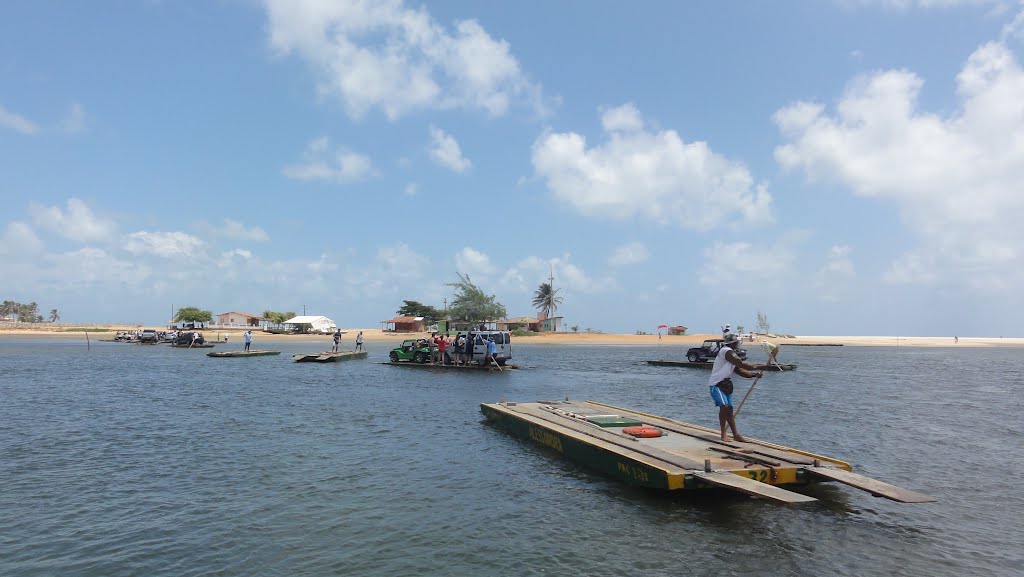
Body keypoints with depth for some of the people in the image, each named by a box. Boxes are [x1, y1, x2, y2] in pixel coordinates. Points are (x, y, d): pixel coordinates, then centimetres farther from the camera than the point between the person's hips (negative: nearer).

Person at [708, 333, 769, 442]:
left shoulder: (731, 354, 16)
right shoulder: (726, 351, -14)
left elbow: (740, 371, 13)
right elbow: (742, 365, -20)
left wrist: (754, 374, -2)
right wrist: (759, 367, -13)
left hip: (726, 385, 9)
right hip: (716, 384, -9)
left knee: (729, 409, 8)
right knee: (724, 406, -20)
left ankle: (735, 434, 11)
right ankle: (723, 434, -11)